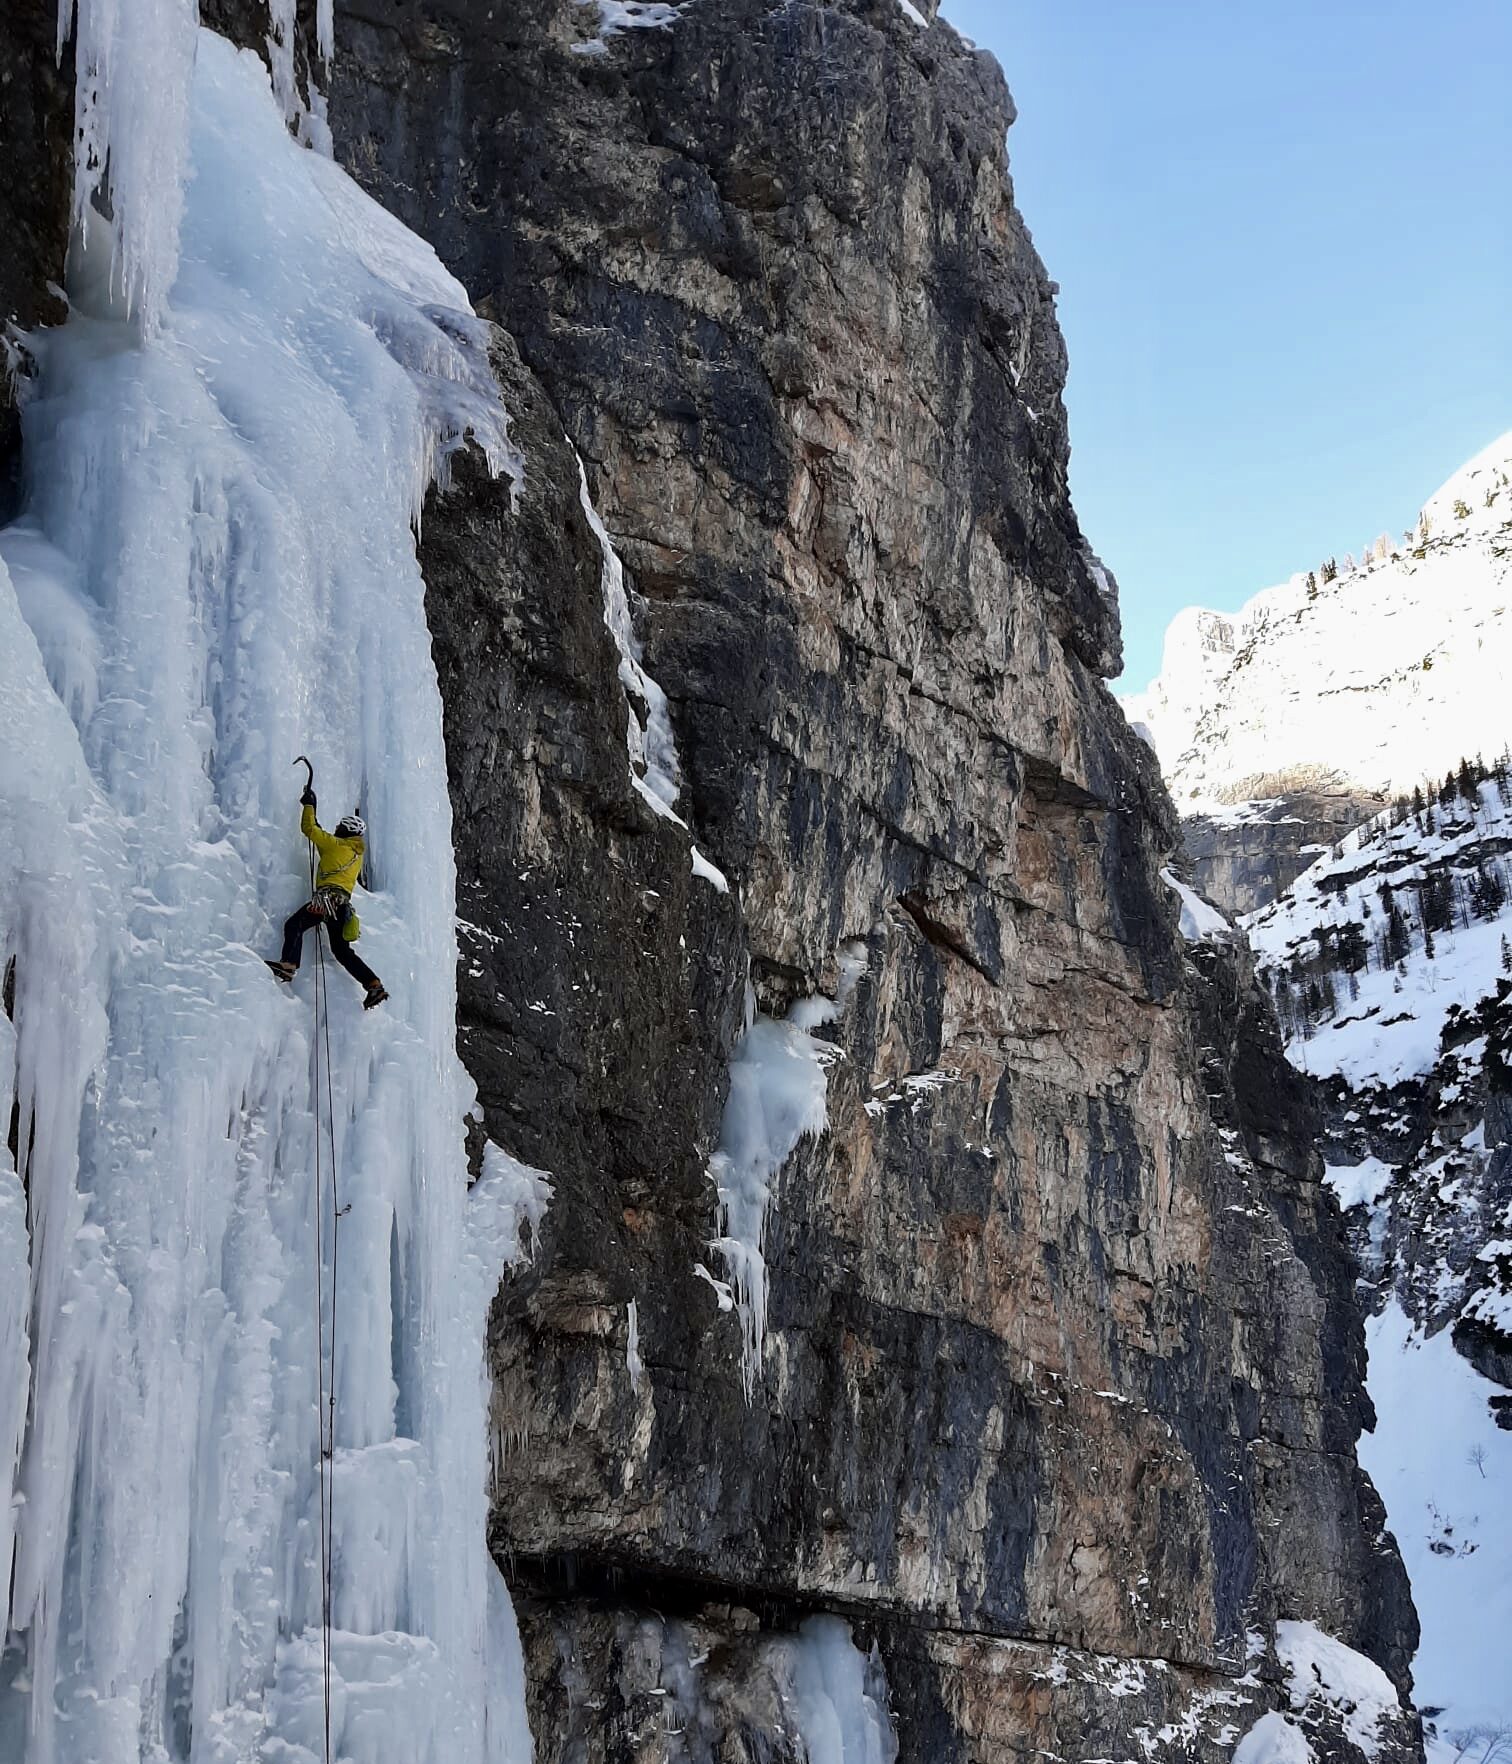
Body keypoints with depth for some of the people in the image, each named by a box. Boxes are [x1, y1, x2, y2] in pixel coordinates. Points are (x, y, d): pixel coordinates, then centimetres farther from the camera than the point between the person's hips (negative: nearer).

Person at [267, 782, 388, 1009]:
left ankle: (288, 965, -41)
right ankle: (374, 985, 0)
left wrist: (309, 805, 20)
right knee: (341, 949, 10)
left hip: (328, 896, -8)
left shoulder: (337, 844, 3)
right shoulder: (358, 853, 25)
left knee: (294, 924, -18)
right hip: (344, 901, 8)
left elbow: (309, 829, 6)